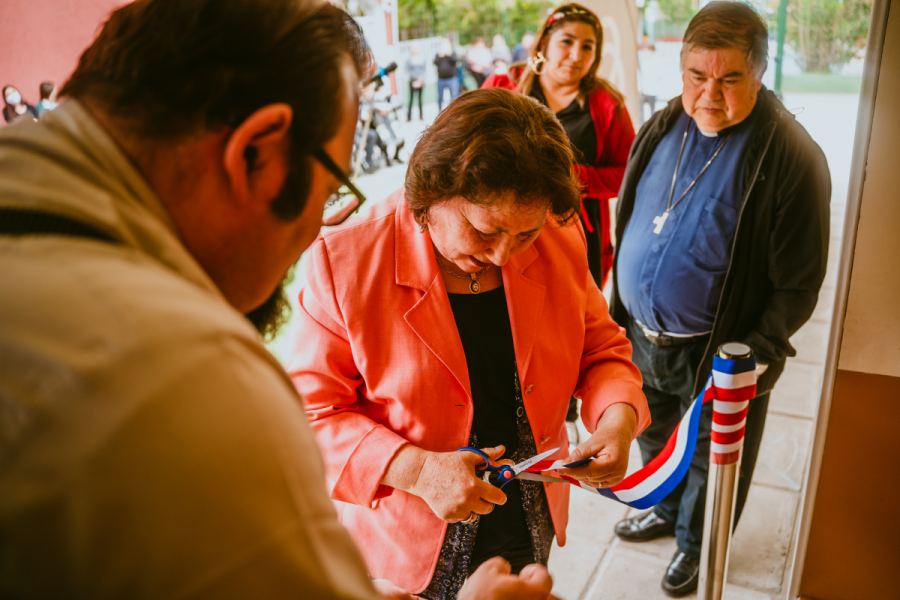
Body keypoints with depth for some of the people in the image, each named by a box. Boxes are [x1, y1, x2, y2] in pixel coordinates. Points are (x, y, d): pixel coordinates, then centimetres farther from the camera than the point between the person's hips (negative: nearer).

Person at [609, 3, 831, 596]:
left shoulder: (790, 156, -19)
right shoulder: (663, 127, -1)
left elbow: (797, 283, -15)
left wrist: (755, 353, -22)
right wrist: (621, 308, 9)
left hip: (716, 350, -5)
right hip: (642, 336, 6)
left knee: (711, 458, 18)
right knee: (655, 436, 26)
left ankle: (696, 545, 45)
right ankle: (668, 509, 55)